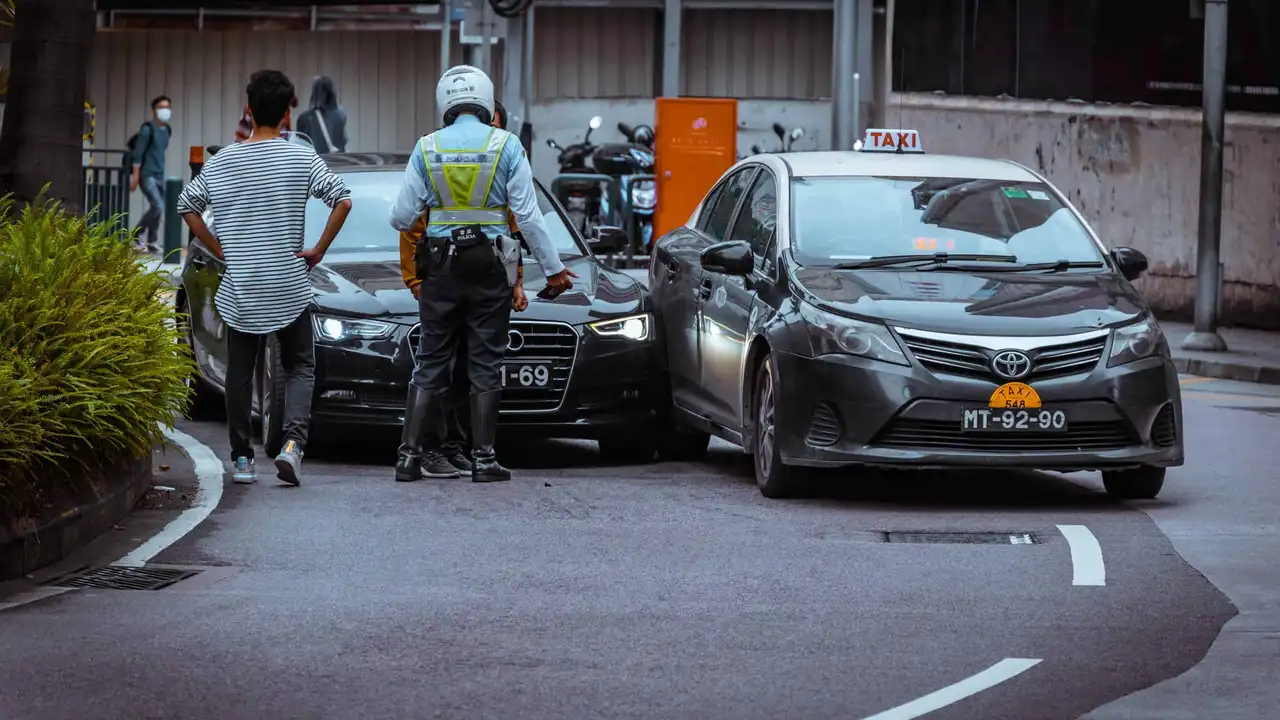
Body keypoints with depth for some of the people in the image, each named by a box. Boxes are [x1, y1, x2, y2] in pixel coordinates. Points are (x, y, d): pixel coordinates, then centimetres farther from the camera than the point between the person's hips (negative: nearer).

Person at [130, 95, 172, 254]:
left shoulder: (167, 130, 12)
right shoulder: (148, 129, -11)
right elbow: (138, 153, -13)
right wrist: (135, 176, -17)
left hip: (160, 175, 8)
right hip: (147, 175, -8)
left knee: (159, 209, 6)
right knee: (157, 207, -16)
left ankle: (152, 242, 15)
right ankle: (139, 234, 1)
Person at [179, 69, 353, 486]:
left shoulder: (221, 161, 1)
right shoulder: (301, 159, -6)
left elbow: (187, 206, 8)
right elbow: (342, 201, -12)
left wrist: (221, 251, 13)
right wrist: (318, 251, -3)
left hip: (239, 290, 2)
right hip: (289, 287, -1)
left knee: (239, 374, 11)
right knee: (299, 368, 8)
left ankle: (241, 458, 11)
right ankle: (292, 442, -13)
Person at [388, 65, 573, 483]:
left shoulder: (427, 149, 0)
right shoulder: (506, 146, -4)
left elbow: (401, 218, 0)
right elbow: (528, 216, -6)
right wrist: (553, 268, 1)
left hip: (440, 270, 1)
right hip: (490, 269, -1)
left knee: (430, 363, 8)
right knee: (486, 365, 5)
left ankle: (409, 454, 3)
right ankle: (483, 459, 4)